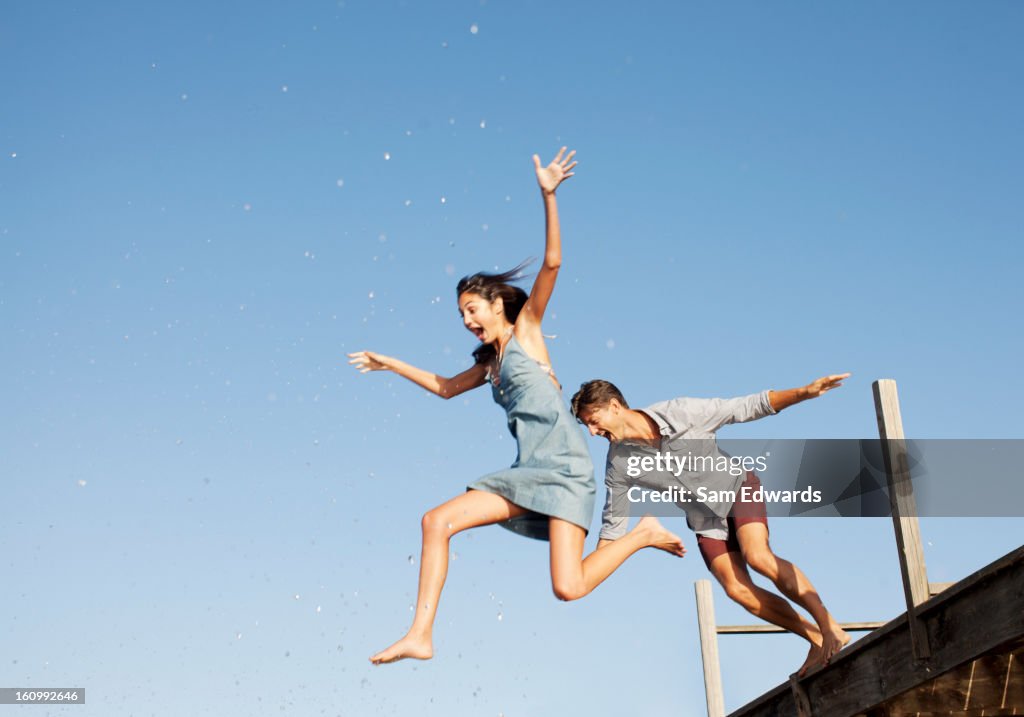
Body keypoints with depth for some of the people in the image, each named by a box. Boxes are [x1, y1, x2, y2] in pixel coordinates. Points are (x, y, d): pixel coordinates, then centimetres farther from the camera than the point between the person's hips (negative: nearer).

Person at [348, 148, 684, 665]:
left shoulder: (526, 328, 4)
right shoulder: (489, 362, 22)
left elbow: (551, 263, -9)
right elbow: (445, 387, 38)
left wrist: (548, 197, -19)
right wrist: (391, 364, 39)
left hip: (566, 471, -7)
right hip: (529, 472, 7)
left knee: (569, 587, -19)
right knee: (437, 520, -7)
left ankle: (644, 534, 7)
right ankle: (420, 636, -6)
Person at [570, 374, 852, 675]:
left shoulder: (681, 413, -25)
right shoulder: (619, 463, -16)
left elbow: (745, 408, -21)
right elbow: (613, 523, -4)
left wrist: (804, 392, -30)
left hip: (737, 486, -3)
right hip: (706, 517, 3)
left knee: (758, 556, -28)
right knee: (738, 590, -15)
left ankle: (832, 629, -18)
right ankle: (817, 639, -1)